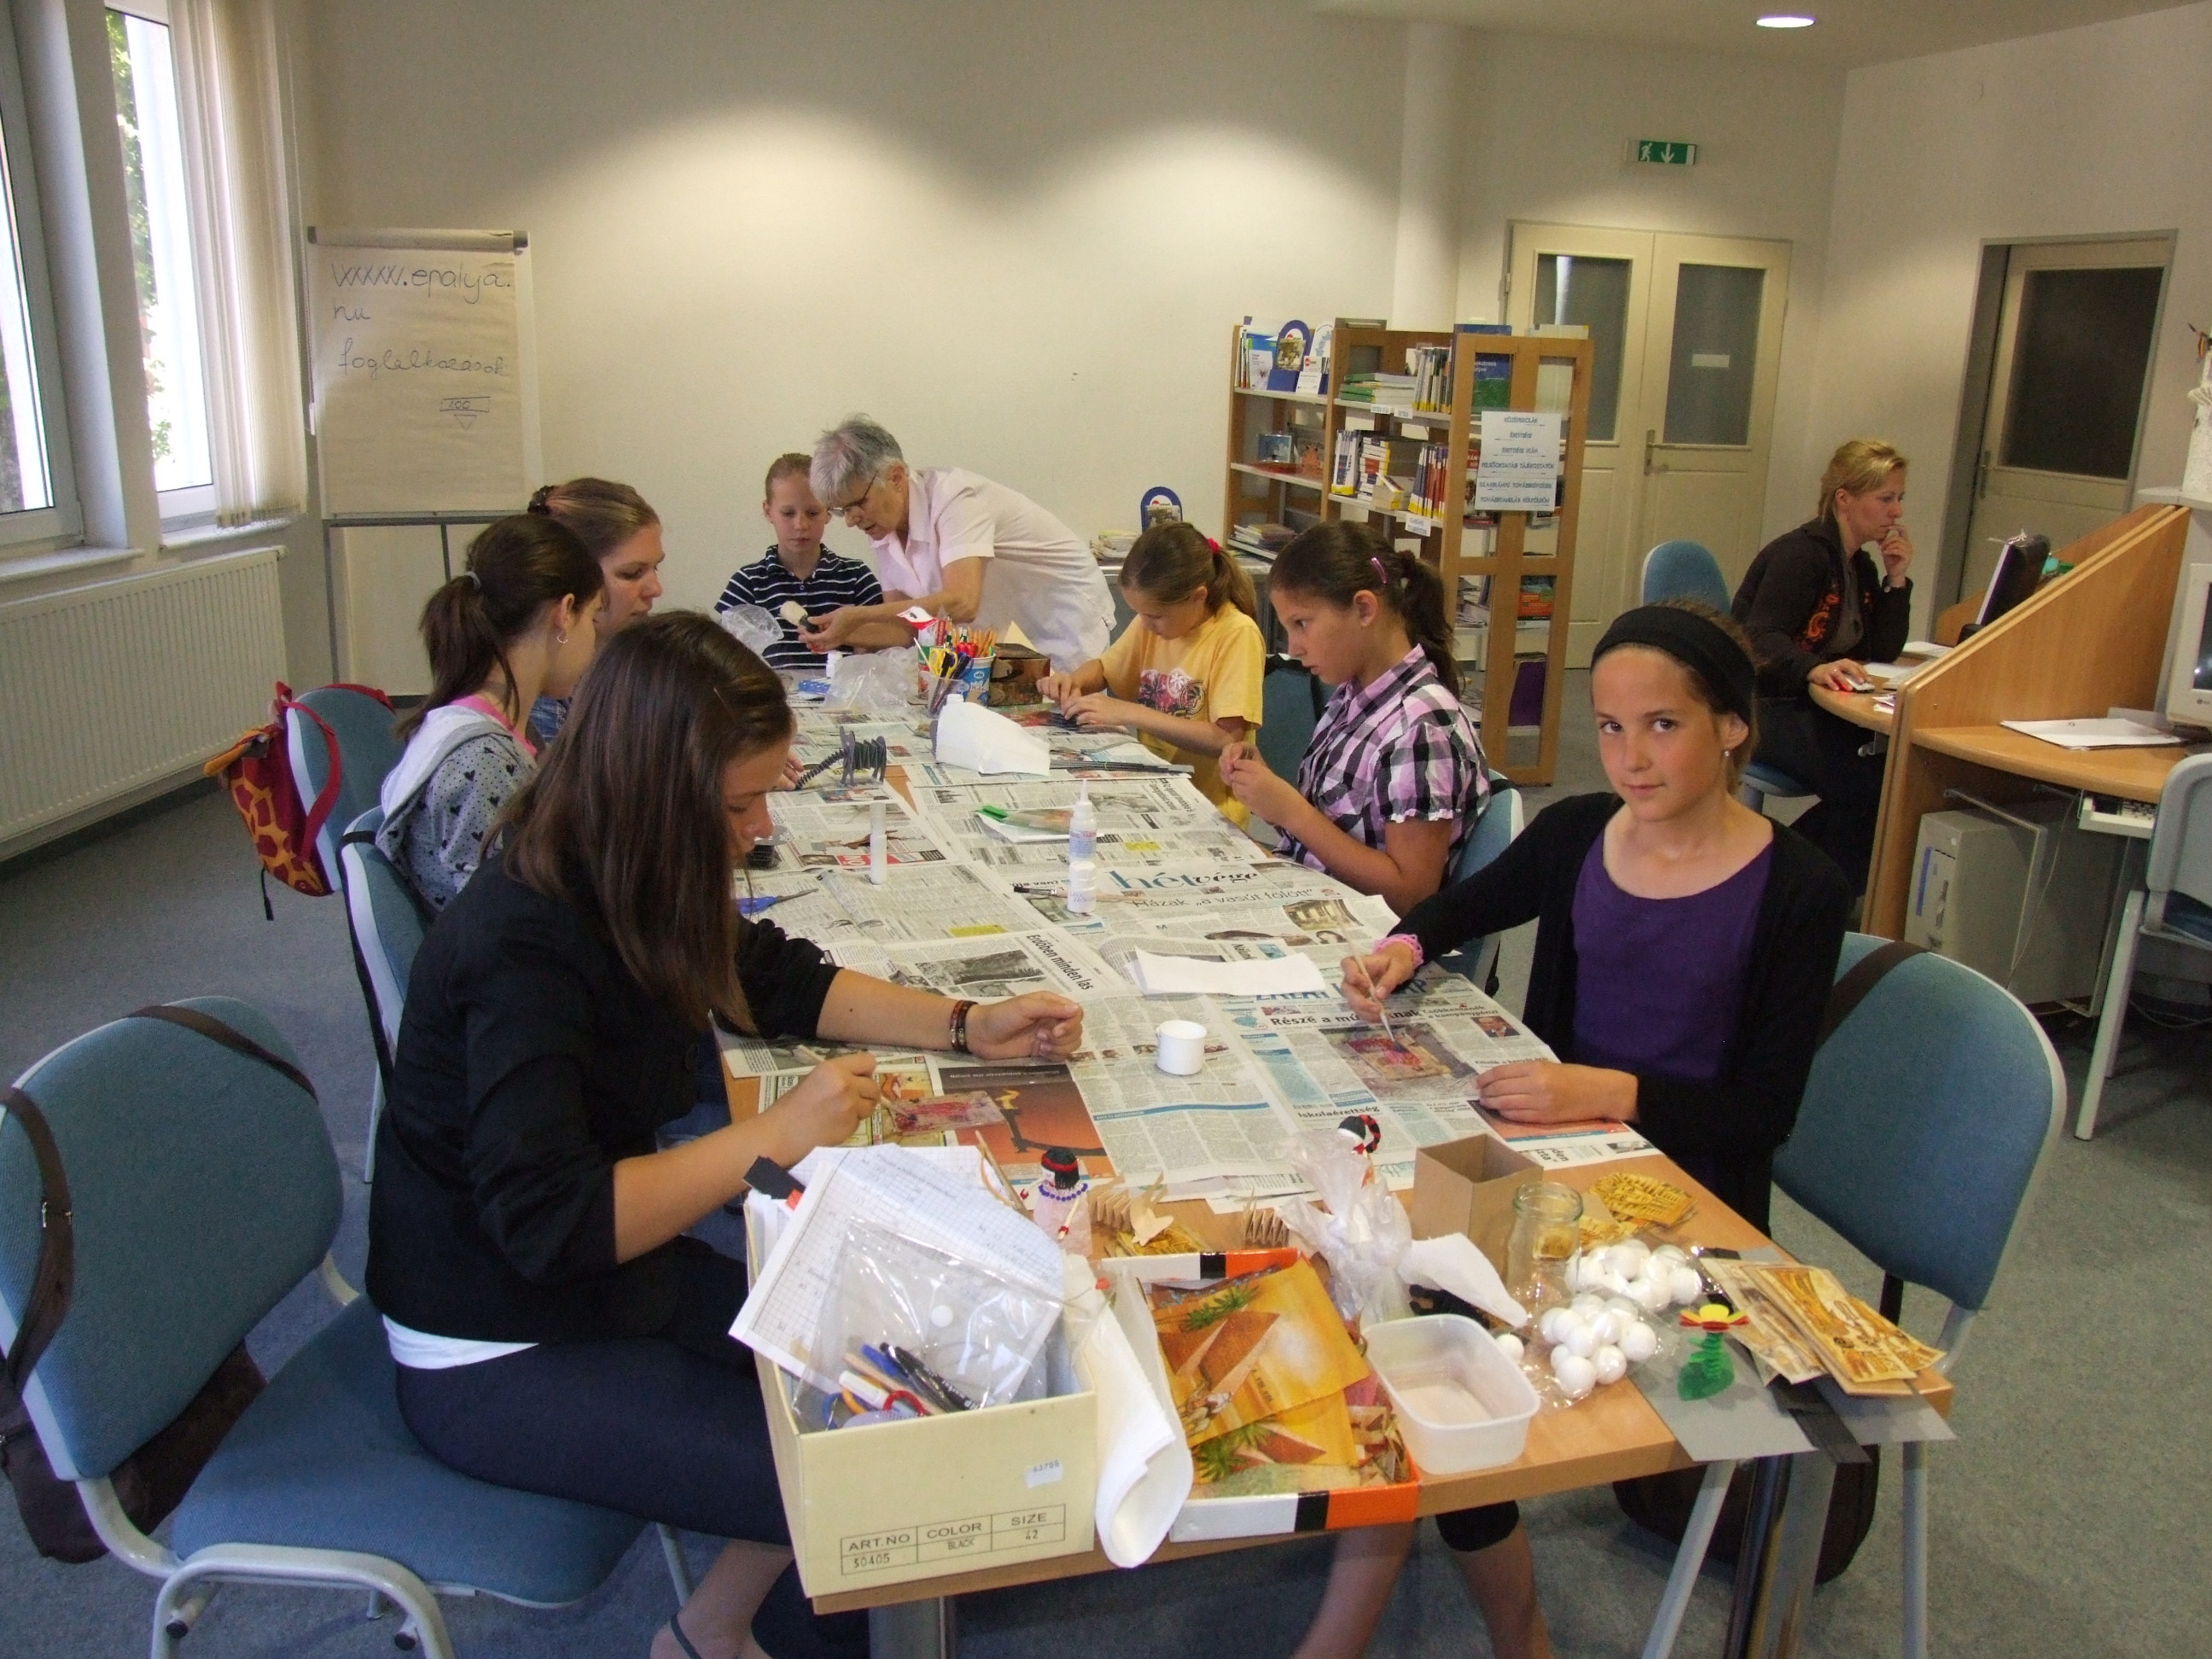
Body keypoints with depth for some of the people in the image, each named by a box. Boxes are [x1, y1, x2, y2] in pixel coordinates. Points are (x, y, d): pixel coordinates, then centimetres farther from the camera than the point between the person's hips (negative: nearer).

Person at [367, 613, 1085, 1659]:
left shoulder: (623, 886, -2)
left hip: (615, 1267, 8)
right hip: (502, 1358, -8)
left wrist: (965, 1027, 1)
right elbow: (549, 1220, -32)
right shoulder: (523, 947, -28)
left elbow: (781, 982, 10)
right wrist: (774, 1140, -28)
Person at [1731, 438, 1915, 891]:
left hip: (1807, 706, 9)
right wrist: (1814, 668, -44)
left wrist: (1896, 579, 0)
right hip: (1758, 705, -9)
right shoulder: (1800, 553, -13)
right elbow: (1761, 638, -25)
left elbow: (1883, 651, 11)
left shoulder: (1860, 566, 14)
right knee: (1863, 786, -26)